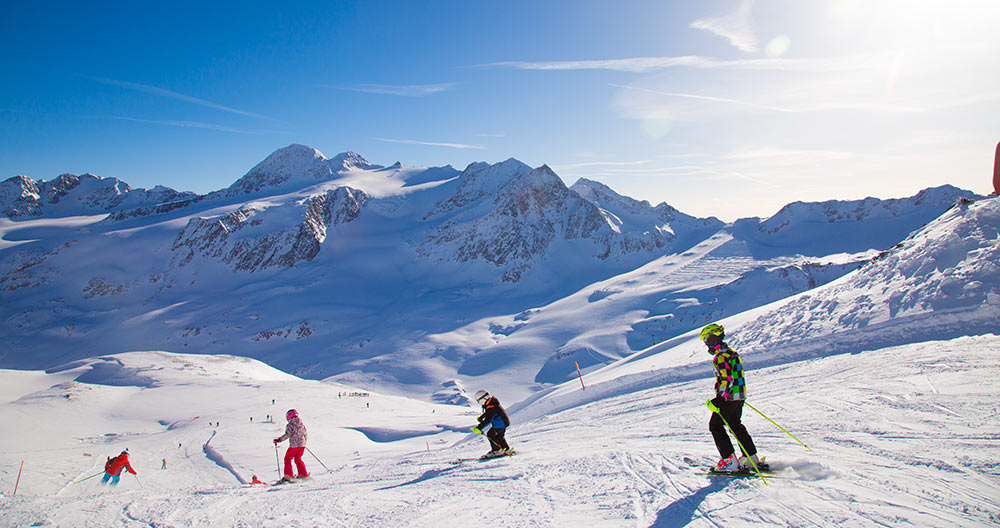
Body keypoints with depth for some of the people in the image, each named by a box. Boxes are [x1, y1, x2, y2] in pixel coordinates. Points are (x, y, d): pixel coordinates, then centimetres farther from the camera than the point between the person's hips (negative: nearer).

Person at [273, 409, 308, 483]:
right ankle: (303, 474, 18)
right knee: (298, 459, 21)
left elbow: (287, 435, -19)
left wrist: (279, 440, -15)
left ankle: (288, 476, -1)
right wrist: (304, 442, 33)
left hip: (294, 445, -6)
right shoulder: (302, 423, 11)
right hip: (302, 444, 6)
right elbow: (305, 434, 18)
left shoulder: (290, 425, -7)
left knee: (287, 459, 7)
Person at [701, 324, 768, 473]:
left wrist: (719, 400, -27)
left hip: (728, 397, -9)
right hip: (740, 396, 10)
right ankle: (752, 459, 21)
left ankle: (730, 460, -3)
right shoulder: (732, 352, 12)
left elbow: (727, 379, -26)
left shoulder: (720, 357, -19)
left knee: (715, 426, 1)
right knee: (736, 425, 20)